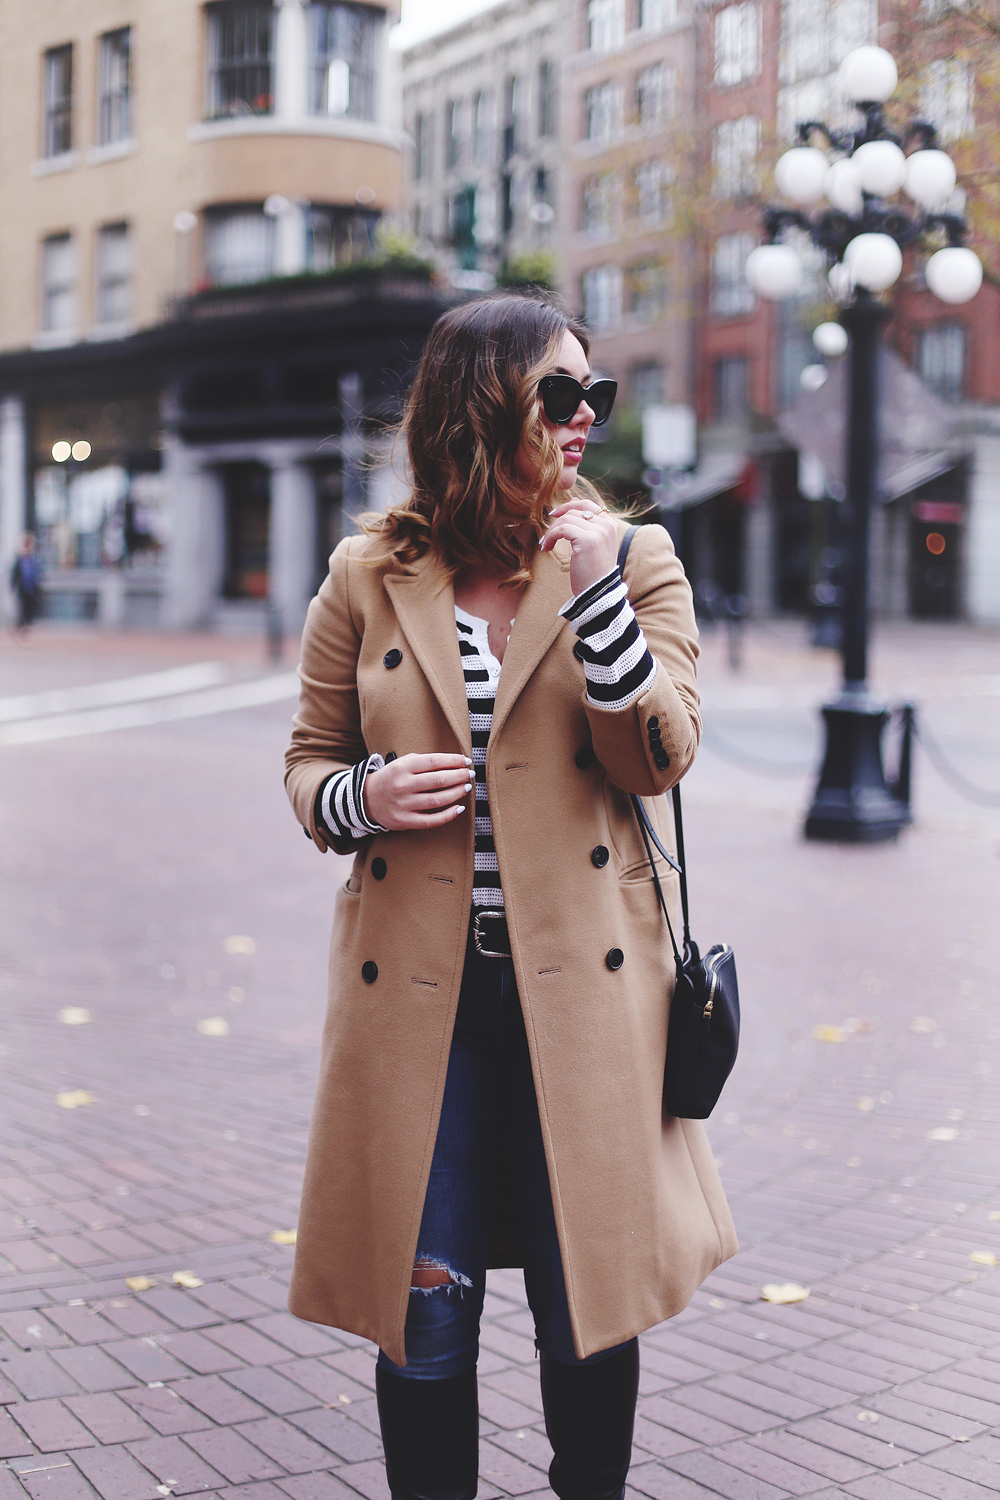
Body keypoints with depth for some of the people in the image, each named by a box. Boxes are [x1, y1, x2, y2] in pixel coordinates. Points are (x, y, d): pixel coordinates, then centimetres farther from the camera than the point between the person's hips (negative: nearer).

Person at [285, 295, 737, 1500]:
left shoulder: (634, 558, 3)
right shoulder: (369, 576, 4)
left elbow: (660, 759, -7)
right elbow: (309, 759, 12)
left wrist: (593, 590, -18)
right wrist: (362, 796, -11)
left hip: (585, 983, 0)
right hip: (418, 986, 0)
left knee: (593, 1305, 8)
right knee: (423, 1312, 6)